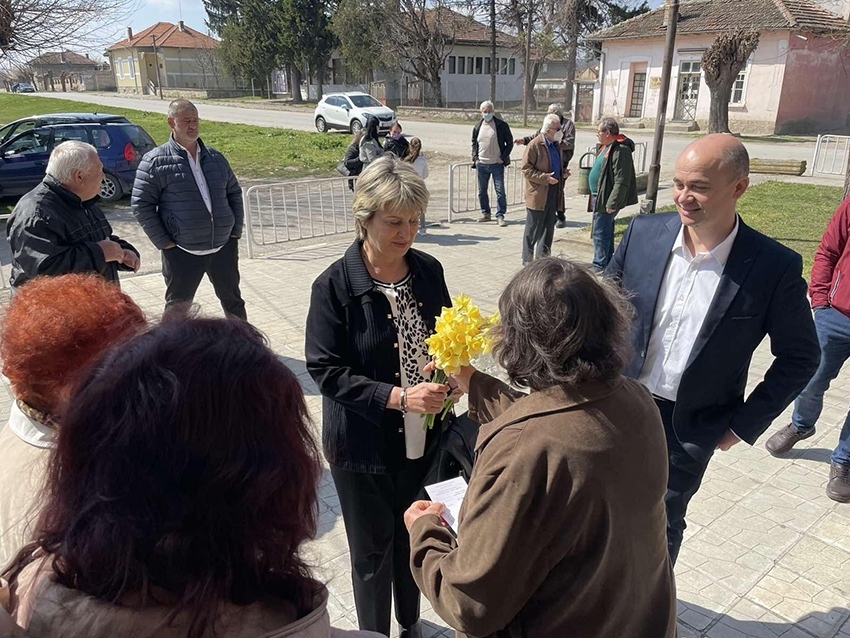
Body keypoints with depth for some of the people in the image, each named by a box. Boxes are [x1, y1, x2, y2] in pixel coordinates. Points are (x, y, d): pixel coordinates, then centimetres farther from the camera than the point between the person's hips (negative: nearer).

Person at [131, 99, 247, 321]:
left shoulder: (215, 157, 8)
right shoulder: (155, 161, -6)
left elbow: (234, 193, 17)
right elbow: (141, 204, -6)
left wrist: (236, 230, 7)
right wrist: (163, 242, -11)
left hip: (223, 248, 4)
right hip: (182, 253, -4)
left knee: (233, 301, 17)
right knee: (177, 309, 8)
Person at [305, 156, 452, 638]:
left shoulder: (429, 270, -3)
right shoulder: (334, 286, -16)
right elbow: (326, 371, -17)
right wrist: (399, 397, -26)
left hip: (424, 437, 4)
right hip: (365, 445, -4)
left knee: (415, 539, 23)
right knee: (374, 550, 16)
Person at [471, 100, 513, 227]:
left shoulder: (502, 125, -4)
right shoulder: (477, 126, 8)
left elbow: (509, 142, 0)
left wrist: (503, 157, -7)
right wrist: (474, 157, 6)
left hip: (497, 164, -4)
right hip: (481, 164, 4)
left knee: (500, 191, -4)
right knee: (482, 191, 11)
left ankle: (500, 216, 2)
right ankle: (485, 213, 24)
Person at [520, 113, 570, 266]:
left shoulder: (556, 145, 13)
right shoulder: (534, 145, -12)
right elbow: (526, 169, -14)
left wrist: (563, 172, 4)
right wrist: (545, 178, -21)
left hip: (553, 193, 8)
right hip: (538, 194, -8)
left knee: (548, 227, 13)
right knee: (533, 229, 0)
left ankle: (543, 257, 24)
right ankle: (528, 259, 11)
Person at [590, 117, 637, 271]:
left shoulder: (620, 150, -19)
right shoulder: (607, 147, 14)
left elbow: (621, 182, -23)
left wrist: (612, 204, -24)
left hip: (606, 201, -11)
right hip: (600, 198, 11)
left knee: (600, 234, -6)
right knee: (605, 233, 17)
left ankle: (599, 268, 0)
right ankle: (607, 265, 28)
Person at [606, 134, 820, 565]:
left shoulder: (775, 267, -15)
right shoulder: (644, 233, -9)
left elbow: (800, 356, -4)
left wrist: (746, 424, -4)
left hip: (690, 427, -2)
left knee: (661, 523, 14)